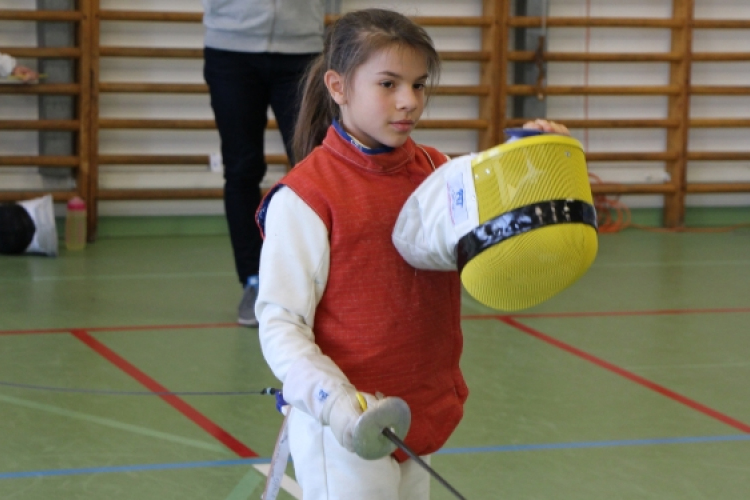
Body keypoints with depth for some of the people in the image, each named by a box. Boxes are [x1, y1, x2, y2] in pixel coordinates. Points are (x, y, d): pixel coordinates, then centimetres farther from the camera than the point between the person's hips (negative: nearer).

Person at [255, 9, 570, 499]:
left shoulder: (437, 172, 2)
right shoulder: (304, 197, -15)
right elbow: (281, 324, -15)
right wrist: (334, 402, -29)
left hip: (422, 415, 6)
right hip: (345, 430, -6)